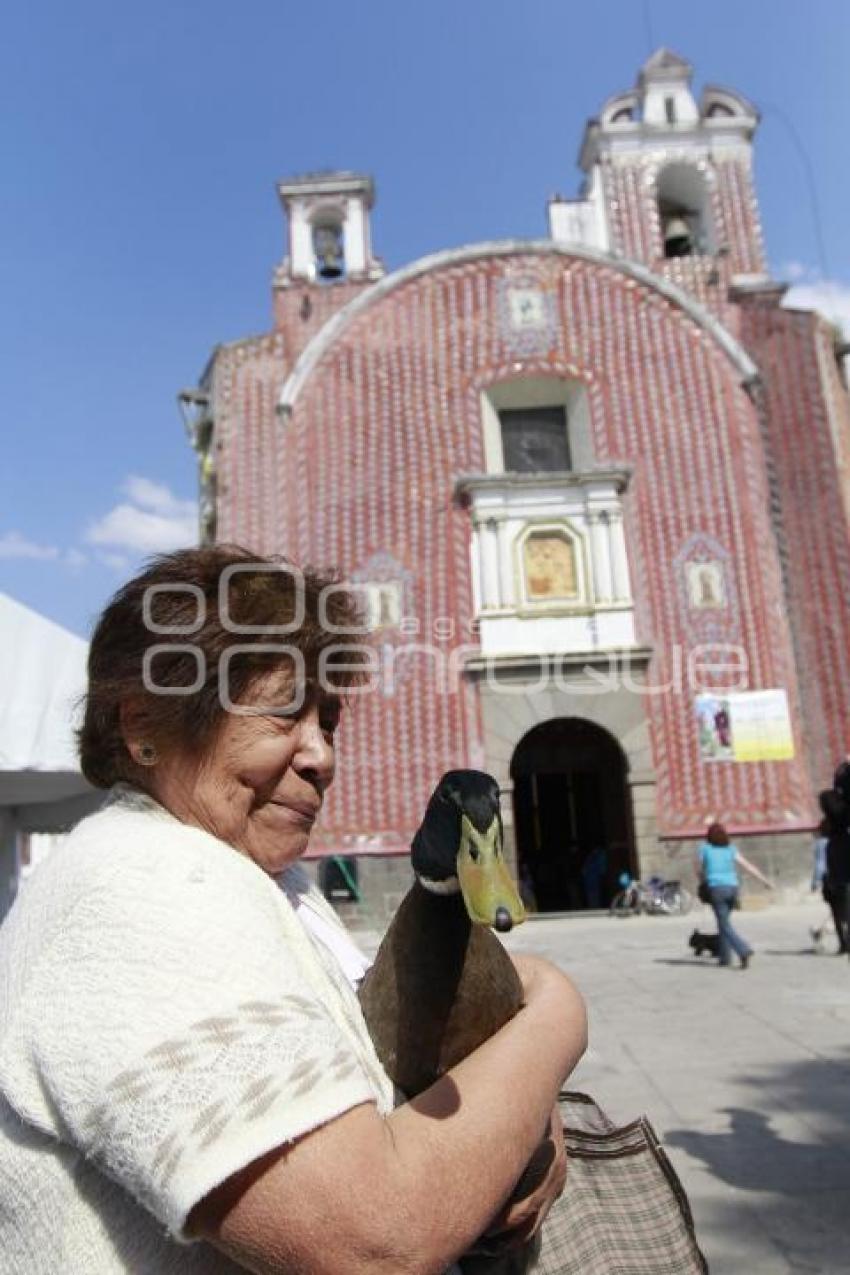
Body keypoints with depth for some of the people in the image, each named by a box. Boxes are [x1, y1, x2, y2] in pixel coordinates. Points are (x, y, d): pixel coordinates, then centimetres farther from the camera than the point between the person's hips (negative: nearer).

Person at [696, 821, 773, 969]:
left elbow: (699, 870, 10)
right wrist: (765, 881, 1)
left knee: (726, 925, -5)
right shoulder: (731, 849, 8)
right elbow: (748, 866, 0)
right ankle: (724, 957, 21)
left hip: (716, 889, -4)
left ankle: (744, 951, -26)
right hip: (732, 887, 4)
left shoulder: (704, 848, 2)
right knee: (724, 921, 20)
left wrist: (705, 882, 28)